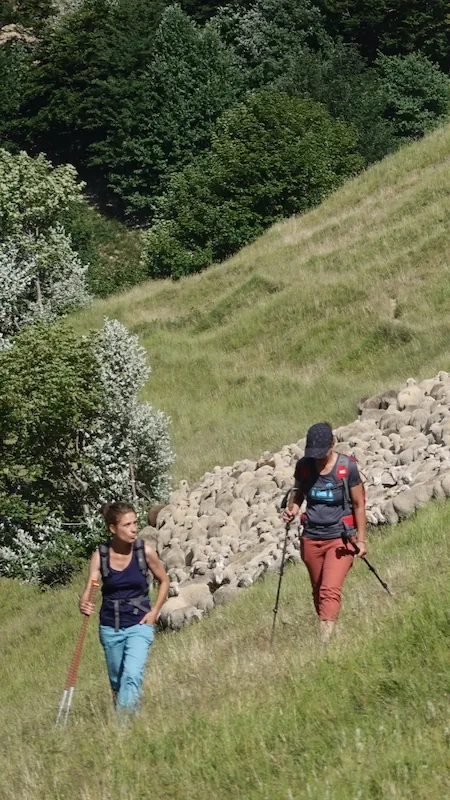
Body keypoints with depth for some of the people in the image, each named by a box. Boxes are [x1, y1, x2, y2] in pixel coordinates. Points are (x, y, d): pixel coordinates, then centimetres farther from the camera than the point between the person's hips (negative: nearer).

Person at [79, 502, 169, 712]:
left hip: (139, 625, -2)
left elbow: (164, 581, 5)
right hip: (110, 626, 2)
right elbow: (89, 589, -16)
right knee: (116, 681, 16)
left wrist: (155, 611, -4)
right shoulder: (100, 555, -9)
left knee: (132, 676, -20)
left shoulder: (144, 551, -10)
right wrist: (84, 603, -39)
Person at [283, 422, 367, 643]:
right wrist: (293, 509, -5)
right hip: (311, 538, 4)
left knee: (330, 590, -18)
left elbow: (359, 505, -1)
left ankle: (325, 641, -24)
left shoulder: (348, 468, -10)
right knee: (318, 591, 12)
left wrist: (361, 540, -1)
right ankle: (324, 633, 27)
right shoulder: (303, 466, 0)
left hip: (340, 538, -4)